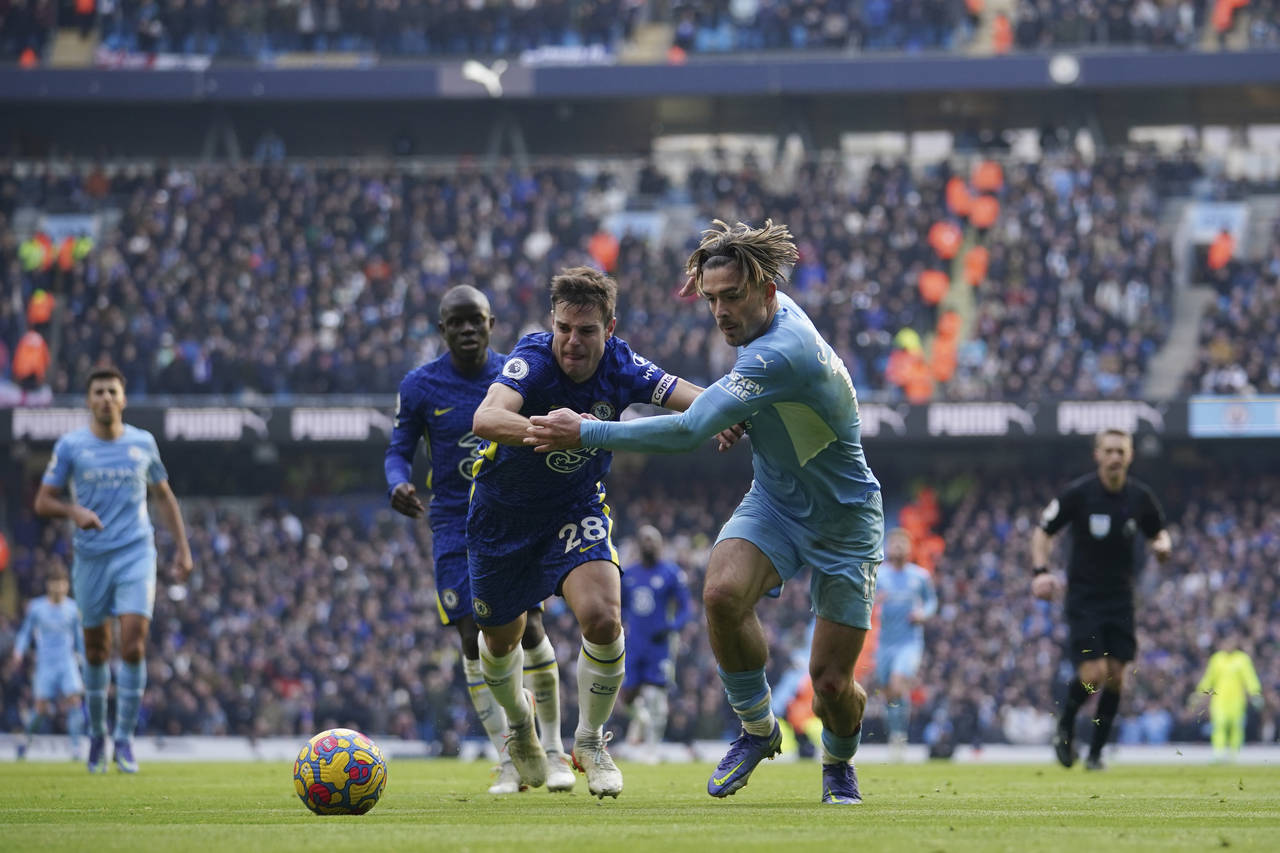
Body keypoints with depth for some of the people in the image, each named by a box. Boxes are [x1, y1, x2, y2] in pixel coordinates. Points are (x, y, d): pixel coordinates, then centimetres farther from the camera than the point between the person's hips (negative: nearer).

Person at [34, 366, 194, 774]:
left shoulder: (143, 443, 5)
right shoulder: (70, 445, -1)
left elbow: (164, 496, 18)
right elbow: (43, 502, 0)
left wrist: (183, 547, 12)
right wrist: (74, 511, -20)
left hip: (136, 555, 0)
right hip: (91, 556, 0)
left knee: (133, 645, -14)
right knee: (96, 651, 6)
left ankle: (124, 739, -5)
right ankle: (97, 733, 26)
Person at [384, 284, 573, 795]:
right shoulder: (419, 387, -4)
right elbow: (399, 450, 2)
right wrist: (398, 485, -19)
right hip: (455, 527, 0)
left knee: (529, 630, -11)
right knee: (475, 641, -7)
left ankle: (553, 749, 6)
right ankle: (508, 764, 1)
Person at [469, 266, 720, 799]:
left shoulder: (620, 366, -18)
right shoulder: (532, 360, -30)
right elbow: (486, 419, -48)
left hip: (577, 511, 2)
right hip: (502, 515, -1)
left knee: (602, 618, -22)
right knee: (501, 637, 14)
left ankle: (590, 741, 3)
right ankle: (518, 724, 50)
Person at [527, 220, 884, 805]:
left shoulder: (780, 353, -32)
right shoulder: (779, 316, -4)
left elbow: (689, 431, -36)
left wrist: (586, 434, -30)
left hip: (844, 524, -7)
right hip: (774, 501, 7)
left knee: (831, 681, -5)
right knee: (723, 593, -25)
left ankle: (839, 763, 29)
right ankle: (757, 729, -4)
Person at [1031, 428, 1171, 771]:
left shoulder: (1141, 497, 0)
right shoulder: (1078, 493, -10)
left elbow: (1159, 532, 16)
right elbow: (1042, 531, -1)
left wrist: (1163, 545, -8)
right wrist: (1040, 572, -15)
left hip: (1121, 598, 3)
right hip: (1084, 598, -3)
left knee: (1115, 676, -1)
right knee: (1093, 674, -14)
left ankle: (1096, 752, 13)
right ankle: (1065, 726, 15)